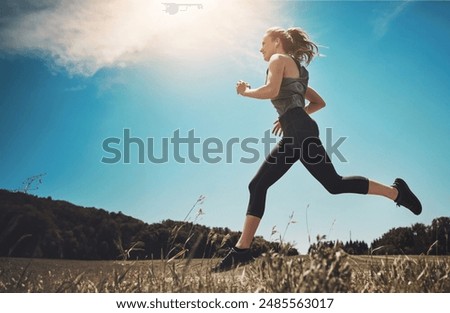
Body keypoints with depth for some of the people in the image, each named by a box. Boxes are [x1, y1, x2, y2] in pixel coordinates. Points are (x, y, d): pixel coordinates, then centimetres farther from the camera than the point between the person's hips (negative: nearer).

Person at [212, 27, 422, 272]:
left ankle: (395, 192, 4)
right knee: (257, 186, 3)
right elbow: (319, 102, 30)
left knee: (334, 184, -10)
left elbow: (271, 91, -15)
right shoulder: (295, 70, 31)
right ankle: (242, 249, 1)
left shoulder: (279, 59, 5)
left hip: (300, 132, -10)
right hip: (293, 135, 10)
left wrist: (246, 91, 3)